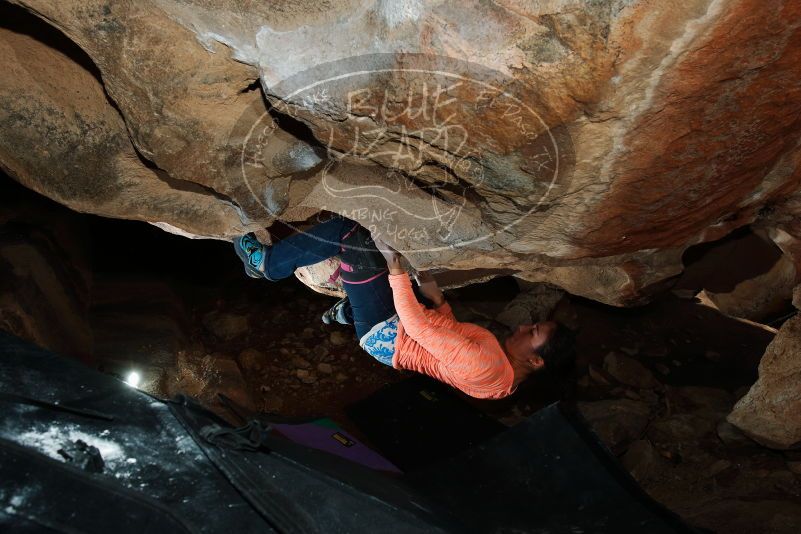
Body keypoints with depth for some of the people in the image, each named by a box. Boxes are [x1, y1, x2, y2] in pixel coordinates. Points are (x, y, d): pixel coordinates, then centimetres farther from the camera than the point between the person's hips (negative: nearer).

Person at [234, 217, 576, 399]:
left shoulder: (485, 368, -30)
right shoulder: (507, 367, -2)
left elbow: (417, 327, -30)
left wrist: (395, 268, -25)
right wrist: (436, 297, 1)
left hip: (384, 336, -9)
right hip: (398, 330, 9)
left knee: (353, 235, -17)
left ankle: (266, 262, 4)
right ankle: (351, 309, 25)